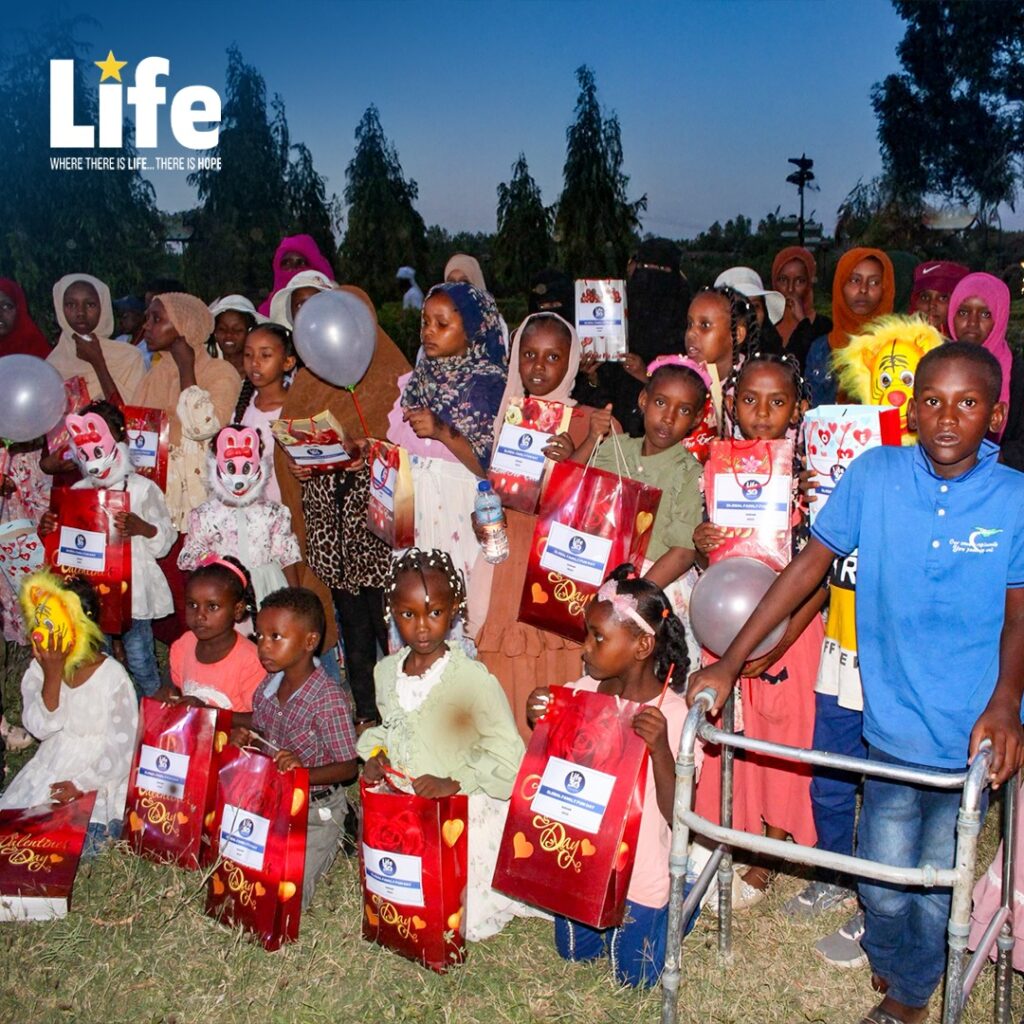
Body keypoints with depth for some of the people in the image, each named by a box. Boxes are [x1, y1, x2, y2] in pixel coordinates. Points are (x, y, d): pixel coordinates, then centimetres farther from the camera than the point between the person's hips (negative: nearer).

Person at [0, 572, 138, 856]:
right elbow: (40, 728, -14)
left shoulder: (112, 676, -17)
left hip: (97, 777, -5)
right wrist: (52, 676, -24)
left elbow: (122, 747, -14)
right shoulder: (38, 669, -4)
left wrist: (81, 784, -18)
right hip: (48, 770, 5)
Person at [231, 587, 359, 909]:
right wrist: (245, 736, -2)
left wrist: (303, 773, -36)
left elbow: (348, 767, -21)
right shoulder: (267, 686, -3)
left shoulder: (329, 700, -25)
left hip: (315, 814, -7)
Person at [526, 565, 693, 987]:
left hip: (639, 877, -5)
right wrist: (541, 725, -16)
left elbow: (678, 815, -23)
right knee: (574, 954, 22)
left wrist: (660, 749, -38)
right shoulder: (580, 693, -10)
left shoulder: (671, 715, -23)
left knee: (634, 979, 13)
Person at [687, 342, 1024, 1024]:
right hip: (893, 727, 0)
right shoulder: (876, 474, -7)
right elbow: (811, 564, -4)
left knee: (936, 882, 13)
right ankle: (888, 960, 41)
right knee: (884, 882, 6)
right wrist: (730, 662, -6)